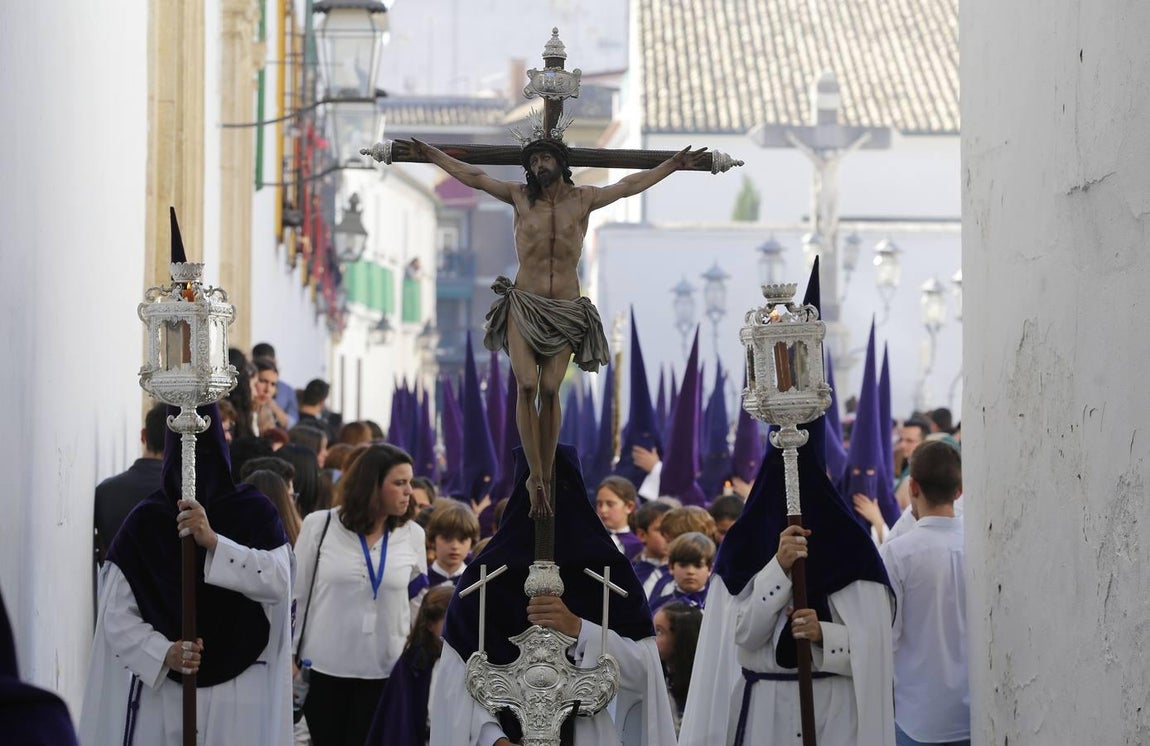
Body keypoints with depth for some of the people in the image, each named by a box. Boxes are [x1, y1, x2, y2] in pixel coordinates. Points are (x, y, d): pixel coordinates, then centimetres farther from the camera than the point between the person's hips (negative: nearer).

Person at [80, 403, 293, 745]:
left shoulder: (254, 511, 2)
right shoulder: (145, 521, 2)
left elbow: (279, 582, -14)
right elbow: (117, 614, -3)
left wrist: (213, 541, -25)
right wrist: (163, 654, -20)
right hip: (161, 690, 1)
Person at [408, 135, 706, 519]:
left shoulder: (582, 199, 4)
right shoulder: (520, 196, 4)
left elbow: (630, 185, 10)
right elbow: (473, 176, 8)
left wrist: (674, 165, 11)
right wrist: (430, 153, 10)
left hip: (566, 310, 0)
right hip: (524, 304, 0)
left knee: (550, 389, -9)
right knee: (526, 384, -16)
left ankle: (546, 478, -1)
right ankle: (535, 478, -12)